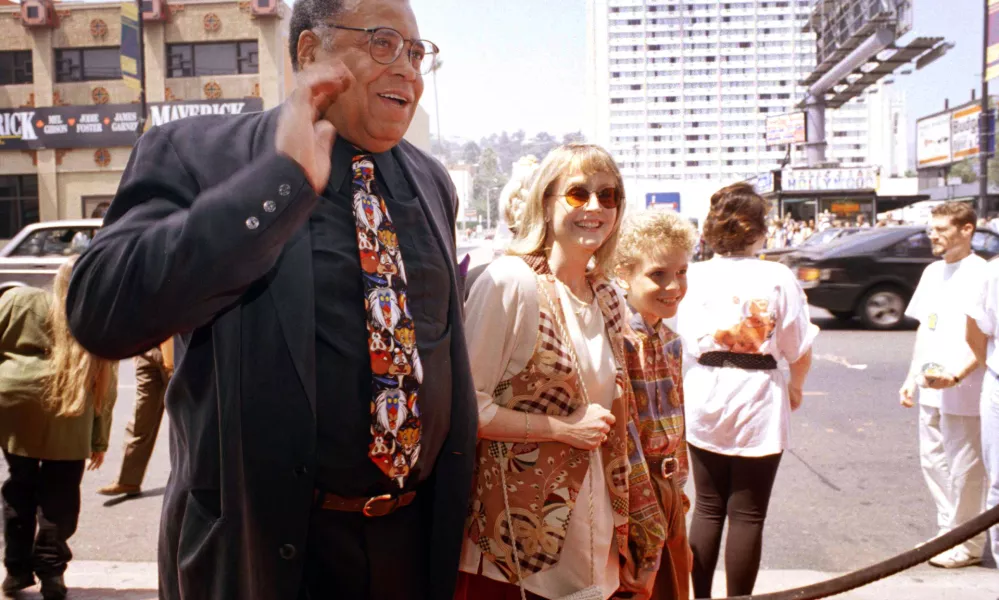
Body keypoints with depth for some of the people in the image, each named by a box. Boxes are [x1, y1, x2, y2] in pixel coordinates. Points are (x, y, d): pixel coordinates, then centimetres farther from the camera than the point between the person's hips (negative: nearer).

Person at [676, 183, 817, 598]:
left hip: (705, 396, 3)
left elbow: (689, 341, -5)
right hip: (758, 398, -2)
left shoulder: (696, 275, -3)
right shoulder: (778, 277, -8)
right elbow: (800, 351, -5)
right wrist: (795, 388, 14)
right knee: (746, 515, 8)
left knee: (708, 509, 15)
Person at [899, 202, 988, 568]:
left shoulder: (980, 274, -12)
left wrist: (956, 375, -26)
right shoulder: (932, 272, 11)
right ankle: (947, 534, 29)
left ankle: (968, 545, 16)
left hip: (964, 393, -8)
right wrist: (912, 377, 15)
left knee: (964, 469, 3)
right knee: (934, 463, 15)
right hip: (930, 389, 8)